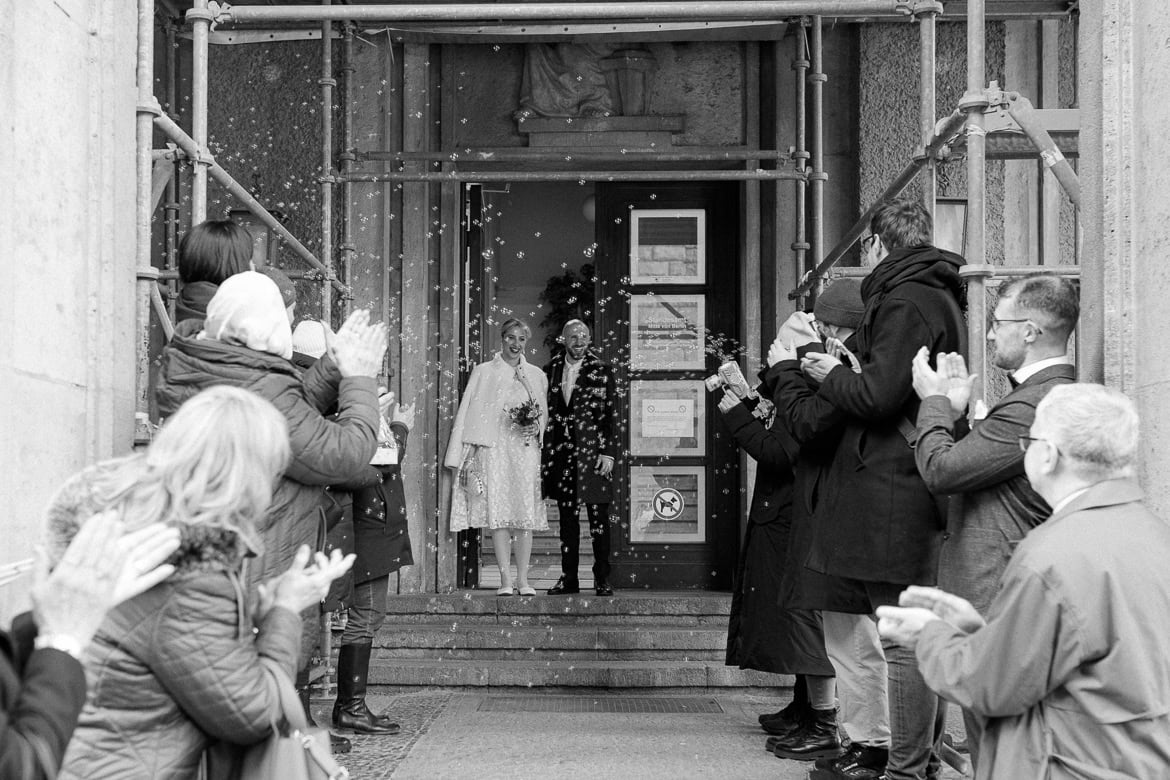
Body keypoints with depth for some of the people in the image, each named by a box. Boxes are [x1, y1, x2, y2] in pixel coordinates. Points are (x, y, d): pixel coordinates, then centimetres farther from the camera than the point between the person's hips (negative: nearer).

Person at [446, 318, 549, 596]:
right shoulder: (483, 373, 8)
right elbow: (469, 414, 5)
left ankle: (523, 579, -2)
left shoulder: (537, 376, 15)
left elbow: (545, 413, 22)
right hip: (493, 450, -2)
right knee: (498, 513, -8)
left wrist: (537, 428, -1)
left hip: (526, 451, 2)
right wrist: (463, 456, -2)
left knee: (526, 513, -5)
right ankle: (506, 579, -8)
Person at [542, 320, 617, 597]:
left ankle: (602, 578, 4)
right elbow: (545, 413, 11)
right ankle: (568, 578, 11)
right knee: (567, 519, 7)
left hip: (593, 452, -3)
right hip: (561, 454, 3)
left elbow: (611, 416, -1)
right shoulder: (550, 371, 9)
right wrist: (543, 454, 6)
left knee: (598, 519, -1)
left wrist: (609, 452, -9)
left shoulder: (601, 372, 1)